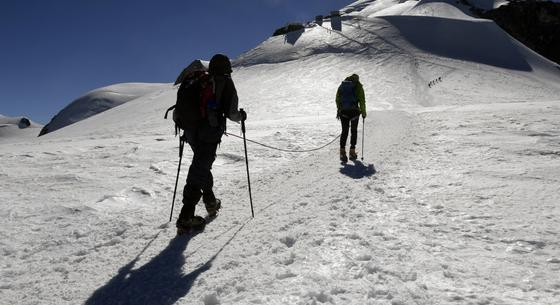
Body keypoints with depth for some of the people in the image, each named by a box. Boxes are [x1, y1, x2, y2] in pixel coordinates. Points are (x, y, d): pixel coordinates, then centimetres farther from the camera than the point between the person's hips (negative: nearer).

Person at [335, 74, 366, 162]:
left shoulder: (342, 86, 12)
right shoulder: (358, 86, 1)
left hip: (343, 111, 3)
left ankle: (342, 152, -6)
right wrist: (363, 112, 6)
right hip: (354, 111, -2)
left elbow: (337, 99, 11)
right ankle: (352, 152, 11)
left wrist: (338, 111, 16)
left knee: (344, 131, 6)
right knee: (354, 131, 10)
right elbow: (362, 100, -1)